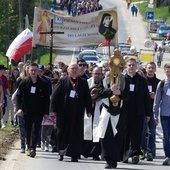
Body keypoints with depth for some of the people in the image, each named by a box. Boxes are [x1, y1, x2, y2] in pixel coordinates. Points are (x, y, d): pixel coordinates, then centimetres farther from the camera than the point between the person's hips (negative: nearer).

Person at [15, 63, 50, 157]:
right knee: (28, 131, 9)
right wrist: (19, 108, -15)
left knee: (35, 130, -11)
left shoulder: (43, 84, -2)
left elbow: (47, 99, 2)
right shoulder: (24, 83, -1)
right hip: (27, 111, 2)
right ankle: (30, 148, 19)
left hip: (38, 112, -2)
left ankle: (32, 148, -19)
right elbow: (18, 96, -1)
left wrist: (46, 112, -1)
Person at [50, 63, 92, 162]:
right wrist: (53, 109, -6)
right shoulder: (63, 81, 4)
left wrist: (89, 110, 3)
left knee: (76, 134, -1)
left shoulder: (83, 82, 10)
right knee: (63, 132, 3)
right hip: (64, 112, -1)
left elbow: (88, 97, 9)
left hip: (78, 113, 1)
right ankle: (61, 153, 15)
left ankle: (74, 155, 2)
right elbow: (55, 95, 0)